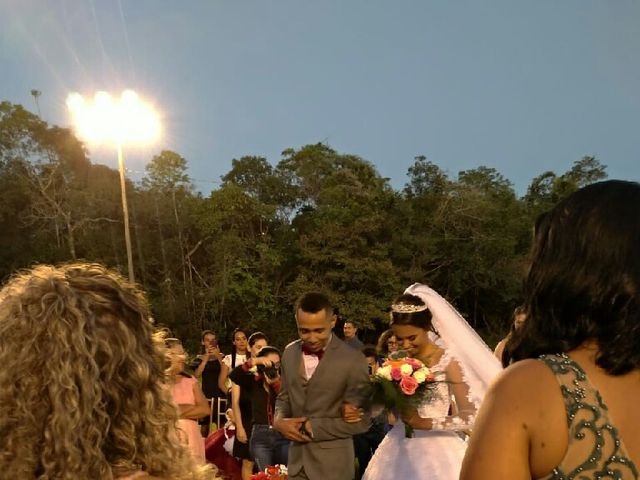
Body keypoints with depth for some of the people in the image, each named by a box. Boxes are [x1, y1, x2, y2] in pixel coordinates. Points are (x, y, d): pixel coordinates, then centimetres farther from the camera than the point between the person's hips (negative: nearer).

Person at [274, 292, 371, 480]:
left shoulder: (352, 360, -16)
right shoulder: (290, 352, 1)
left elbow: (360, 421, -14)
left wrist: (310, 427, -16)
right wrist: (279, 421, -8)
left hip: (332, 463, -4)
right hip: (297, 459, 4)